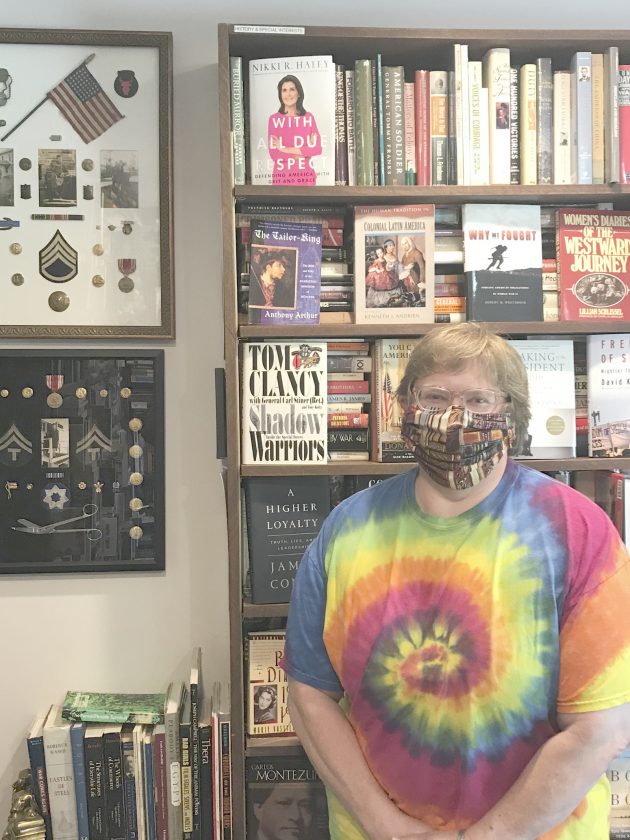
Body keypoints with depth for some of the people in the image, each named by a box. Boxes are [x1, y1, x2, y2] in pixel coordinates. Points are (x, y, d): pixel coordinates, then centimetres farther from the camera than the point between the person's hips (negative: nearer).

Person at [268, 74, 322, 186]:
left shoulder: (308, 117, 7)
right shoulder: (274, 119, 1)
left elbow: (317, 148, -4)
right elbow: (274, 153, -7)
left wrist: (286, 149, -10)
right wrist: (304, 151, -7)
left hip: (305, 176, 2)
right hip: (282, 177, -2)